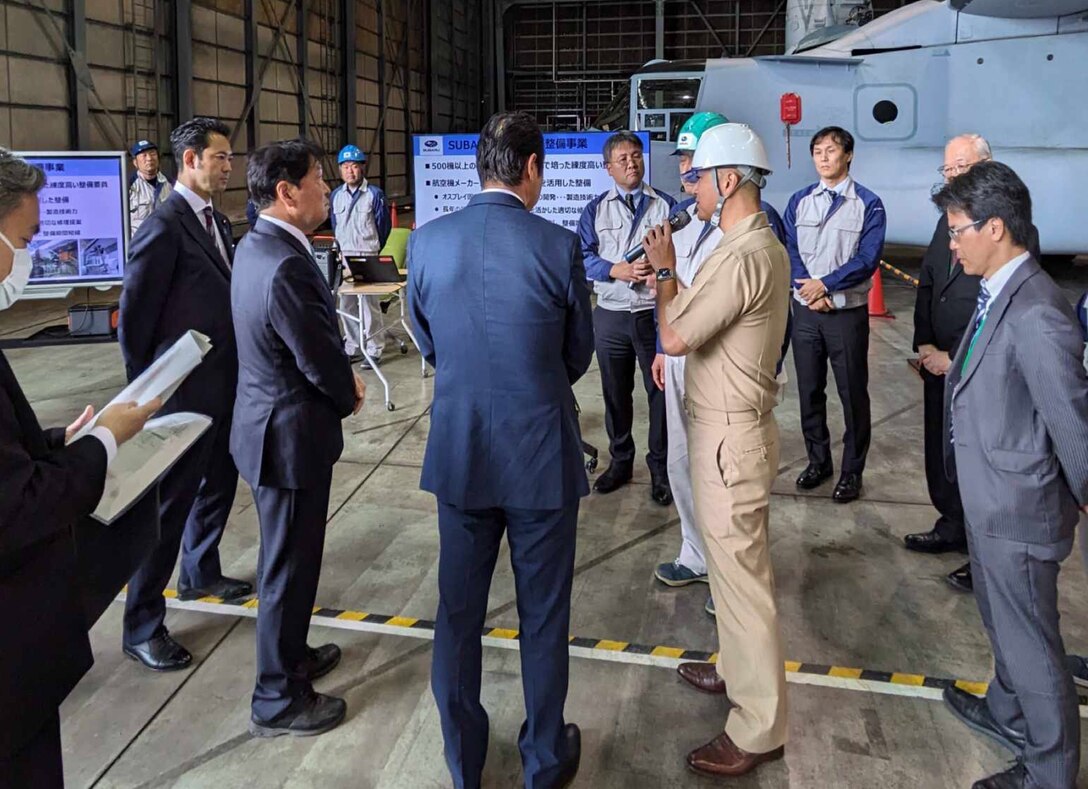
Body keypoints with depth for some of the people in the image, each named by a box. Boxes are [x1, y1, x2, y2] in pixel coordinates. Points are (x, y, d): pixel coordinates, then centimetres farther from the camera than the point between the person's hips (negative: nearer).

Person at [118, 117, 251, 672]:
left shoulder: (217, 223, 11)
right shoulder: (165, 227, -17)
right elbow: (134, 319, -15)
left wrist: (237, 374, 13)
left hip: (224, 389, 9)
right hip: (185, 395, -9)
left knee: (218, 486, 22)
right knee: (170, 505, 0)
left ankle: (201, 573, 44)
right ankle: (142, 626, 12)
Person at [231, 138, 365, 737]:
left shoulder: (255, 246, 5)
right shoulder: (287, 266, -27)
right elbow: (321, 359, -21)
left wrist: (341, 380, 4)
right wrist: (349, 396, -2)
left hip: (268, 422, 10)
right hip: (291, 434, -10)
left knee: (287, 554, 24)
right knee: (289, 564, 5)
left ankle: (289, 654, 44)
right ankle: (277, 700, 22)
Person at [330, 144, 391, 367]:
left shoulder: (375, 194, -6)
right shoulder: (336, 195, 7)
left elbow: (383, 225, 0)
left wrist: (372, 250, 6)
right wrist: (340, 249, 15)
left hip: (367, 257, -5)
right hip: (343, 256, 5)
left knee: (370, 304, -4)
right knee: (346, 304, 9)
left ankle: (374, 350, 4)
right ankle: (352, 348, 20)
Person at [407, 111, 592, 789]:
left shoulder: (427, 242, -5)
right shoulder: (559, 246, -13)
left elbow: (429, 345, 7)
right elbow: (579, 357, -1)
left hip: (458, 453, 3)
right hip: (542, 455, -2)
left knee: (458, 612, 16)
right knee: (544, 614, 14)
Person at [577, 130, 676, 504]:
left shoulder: (666, 205, 4)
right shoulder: (596, 209, 7)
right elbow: (584, 257, -1)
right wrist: (619, 270, -16)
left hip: (656, 313, -2)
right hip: (611, 315, 2)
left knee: (660, 391, 3)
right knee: (615, 393, 12)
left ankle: (660, 468, 17)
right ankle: (620, 461, 29)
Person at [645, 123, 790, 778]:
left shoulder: (742, 257, -23)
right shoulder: (762, 244, 11)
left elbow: (675, 336, -21)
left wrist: (664, 268, -8)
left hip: (730, 434, -10)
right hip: (732, 424, 11)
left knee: (742, 571, -1)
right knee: (732, 561, 22)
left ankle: (760, 729, 12)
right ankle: (739, 670, 41)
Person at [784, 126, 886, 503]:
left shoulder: (868, 204, -5)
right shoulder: (799, 201, 7)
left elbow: (867, 259, -12)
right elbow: (790, 252, 0)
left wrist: (824, 284, -19)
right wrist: (811, 294, -14)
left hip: (847, 313, -3)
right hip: (805, 311, 4)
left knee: (852, 393, 4)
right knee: (809, 390, 13)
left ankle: (851, 471, 18)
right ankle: (818, 461, 29)